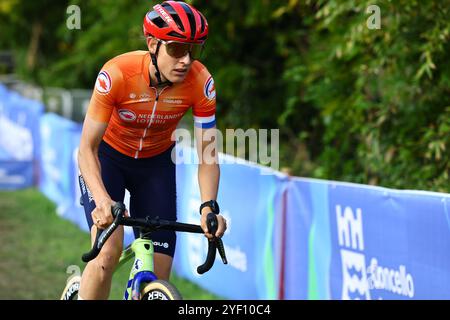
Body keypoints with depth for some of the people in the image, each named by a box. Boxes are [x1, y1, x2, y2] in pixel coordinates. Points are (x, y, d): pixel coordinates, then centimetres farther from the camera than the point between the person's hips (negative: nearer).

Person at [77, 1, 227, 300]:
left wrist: (209, 207, -38)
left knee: (159, 276, -5)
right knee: (108, 253, -27)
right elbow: (87, 148, -29)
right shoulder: (117, 74, -32)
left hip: (156, 162, 3)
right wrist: (102, 200, -45)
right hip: (107, 156, -3)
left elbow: (207, 155, -21)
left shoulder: (201, 83, -25)